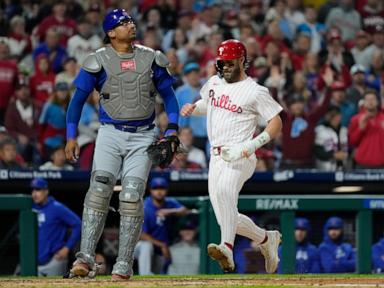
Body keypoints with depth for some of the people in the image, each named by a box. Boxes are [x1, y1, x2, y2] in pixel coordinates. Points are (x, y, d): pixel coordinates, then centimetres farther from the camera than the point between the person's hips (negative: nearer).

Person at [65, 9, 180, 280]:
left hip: (143, 137, 1)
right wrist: (71, 136, -3)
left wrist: (172, 128, 0)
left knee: (132, 196, -8)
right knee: (99, 188, -17)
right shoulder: (98, 60, 1)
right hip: (110, 133, -1)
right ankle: (86, 258, -19)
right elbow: (78, 99, 4)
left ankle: (124, 265, -5)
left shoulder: (151, 58, 8)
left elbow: (168, 94, 13)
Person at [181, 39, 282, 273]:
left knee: (224, 190, -38)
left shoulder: (255, 91, -5)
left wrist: (253, 144, -18)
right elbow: (206, 103, 35)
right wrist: (193, 108, 11)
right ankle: (266, 238, 31)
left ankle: (227, 248, -55)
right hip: (216, 157, 8)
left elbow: (276, 123, -4)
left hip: (239, 158, -8)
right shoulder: (214, 83, 15)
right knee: (227, 220, 6)